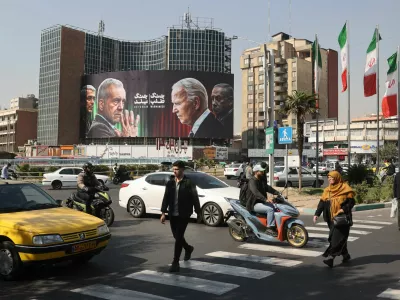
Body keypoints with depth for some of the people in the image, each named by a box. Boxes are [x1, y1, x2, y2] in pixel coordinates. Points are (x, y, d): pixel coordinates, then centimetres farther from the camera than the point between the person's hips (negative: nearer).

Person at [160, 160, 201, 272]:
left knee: (178, 237, -7)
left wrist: (198, 213, -1)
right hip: (173, 214, 5)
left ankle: (175, 263, 0)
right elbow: (166, 198, 9)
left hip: (184, 215, -5)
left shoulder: (189, 183, -6)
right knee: (177, 236, 16)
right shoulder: (170, 183, 7)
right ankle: (188, 248, 45)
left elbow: (195, 199, -3)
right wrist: (163, 212, 2)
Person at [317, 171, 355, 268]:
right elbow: (322, 203, 5)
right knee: (338, 237, 11)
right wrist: (317, 214, -5)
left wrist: (344, 209, -23)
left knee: (338, 237, -10)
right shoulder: (327, 190, 10)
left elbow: (352, 201, -7)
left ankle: (331, 257, -15)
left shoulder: (345, 188, -6)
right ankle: (345, 255, 26)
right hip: (332, 218, 6)